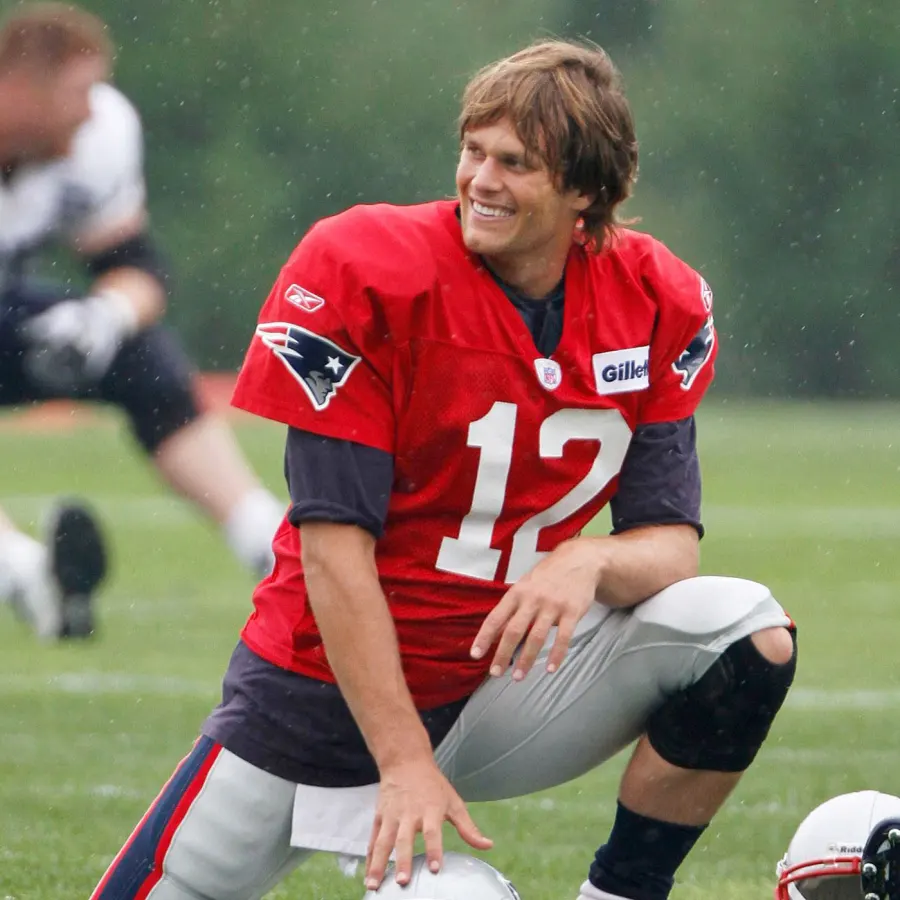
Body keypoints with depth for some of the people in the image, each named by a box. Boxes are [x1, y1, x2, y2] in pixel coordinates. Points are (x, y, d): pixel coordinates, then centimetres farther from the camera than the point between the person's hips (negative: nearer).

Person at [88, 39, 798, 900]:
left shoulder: (656, 304, -5)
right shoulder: (366, 272, -17)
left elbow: (668, 545, -6)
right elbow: (333, 544, -19)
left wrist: (591, 561, -31)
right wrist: (404, 763, -23)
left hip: (507, 677, 3)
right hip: (329, 691, -3)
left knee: (750, 636, -20)